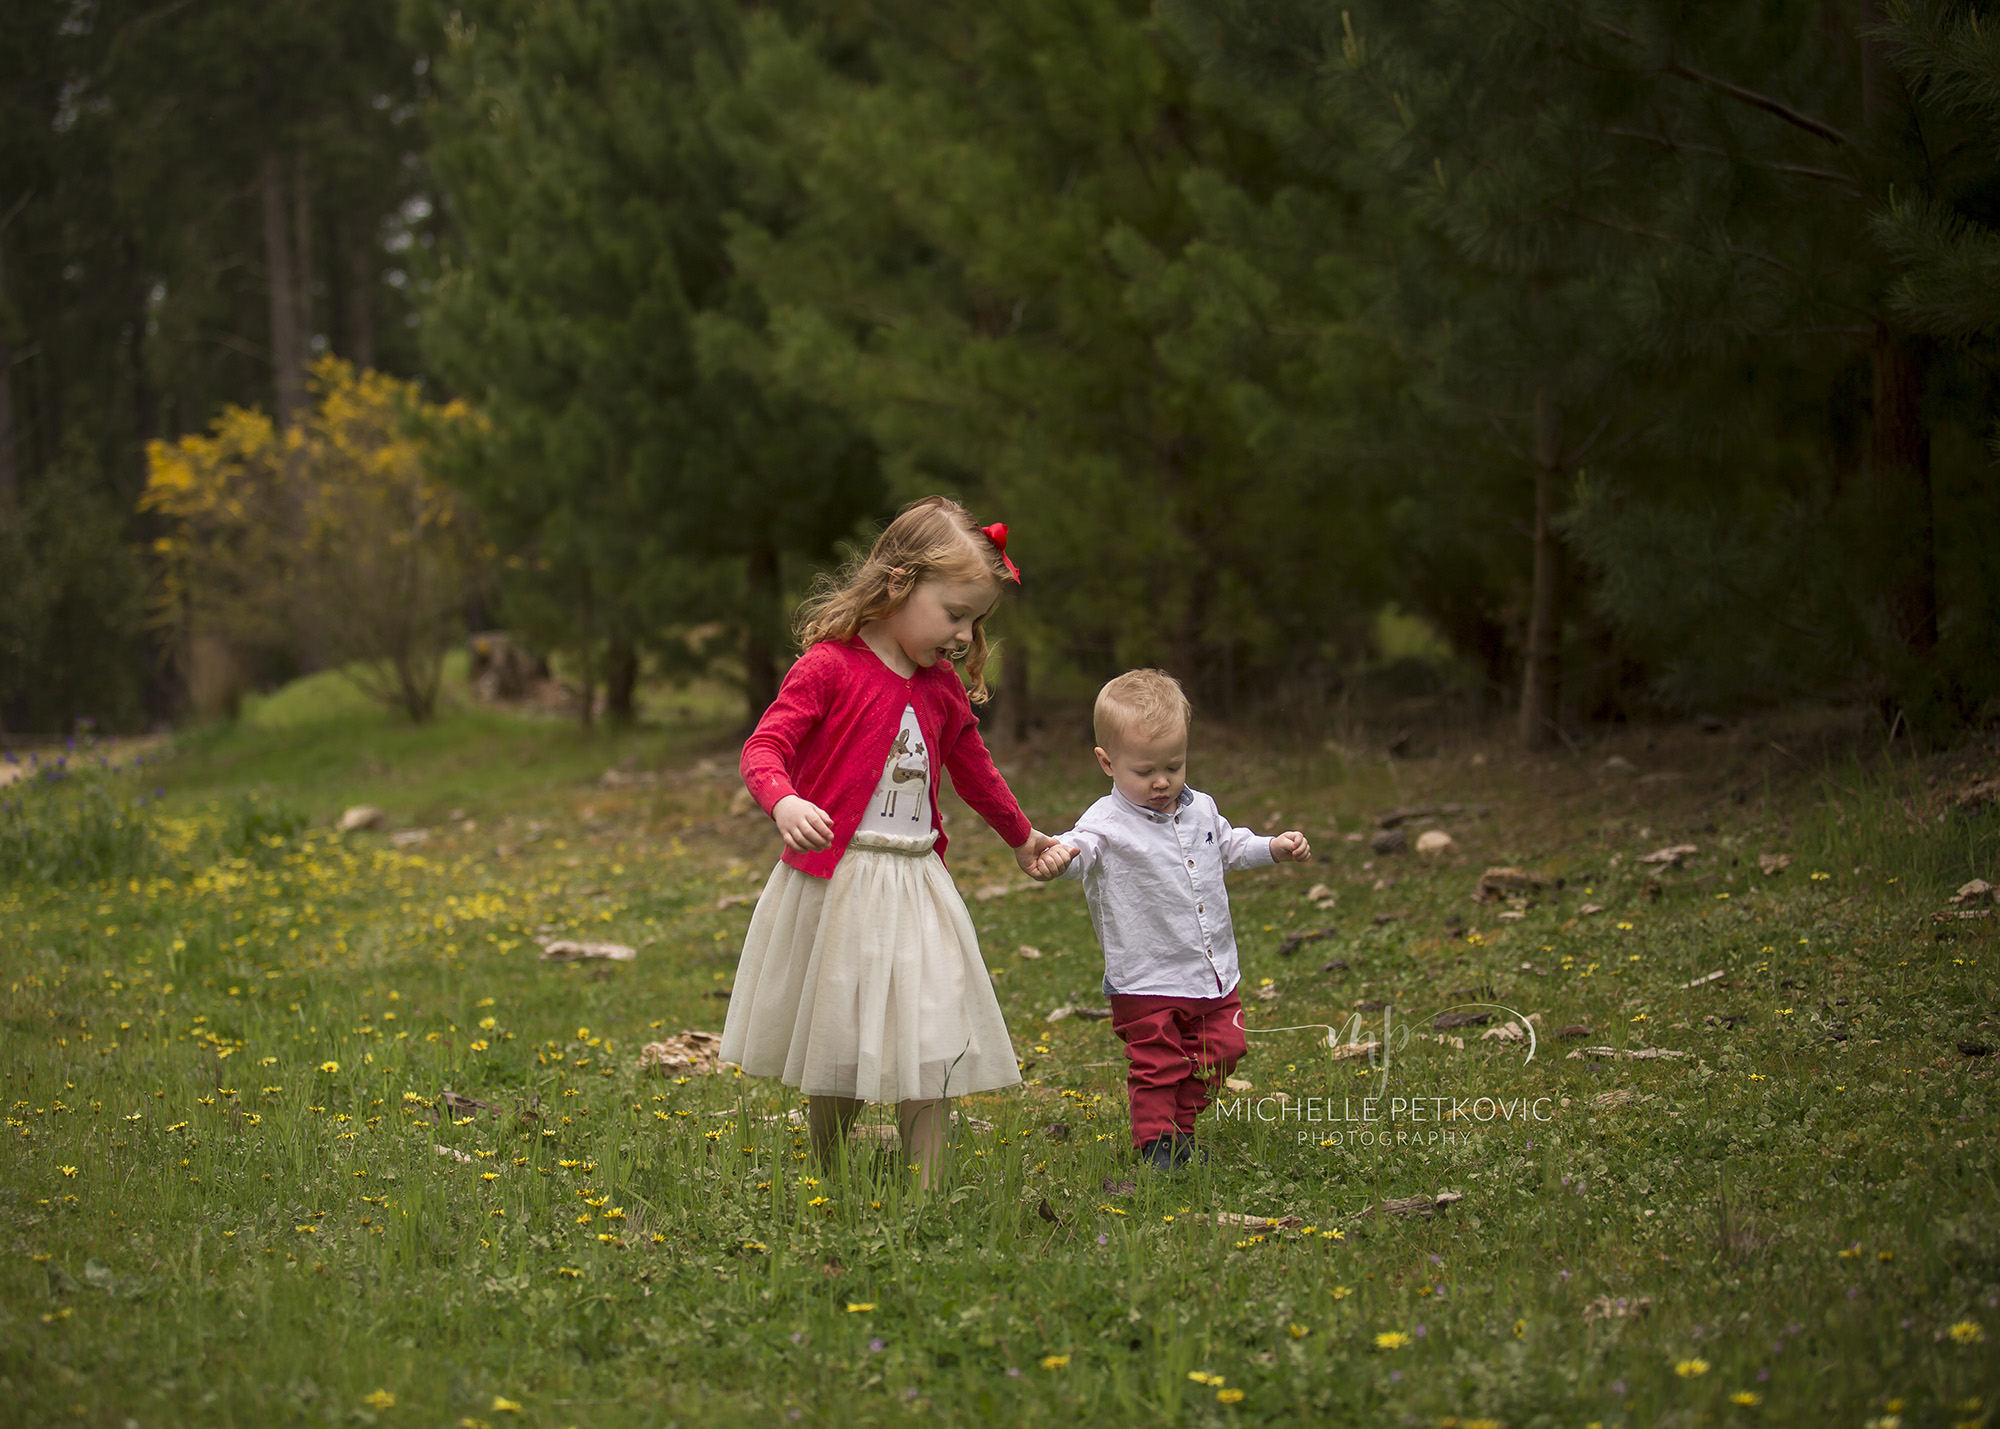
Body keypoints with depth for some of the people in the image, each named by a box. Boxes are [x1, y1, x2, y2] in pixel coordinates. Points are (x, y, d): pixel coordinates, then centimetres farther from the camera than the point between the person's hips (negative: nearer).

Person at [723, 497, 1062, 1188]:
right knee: (837, 1049, 4)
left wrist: (1021, 835, 41)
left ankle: (926, 1194, 2)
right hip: (835, 879, -5)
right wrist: (784, 803, -40)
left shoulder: (942, 688, 10)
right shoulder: (829, 666, -10)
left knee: (929, 1042, -2)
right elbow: (764, 747, -18)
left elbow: (973, 767, 27)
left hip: (915, 883, 5)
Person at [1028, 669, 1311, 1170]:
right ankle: (1157, 1143, 17)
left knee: (1219, 1052, 15)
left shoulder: (1201, 810, 5)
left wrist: (1275, 848, 15)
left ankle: (1182, 1125, 34)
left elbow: (1229, 846, 25)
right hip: (1146, 983, -6)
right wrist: (1058, 855, -59)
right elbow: (1083, 844, -37)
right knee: (1157, 1065, 1)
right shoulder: (1109, 823, -16)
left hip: (1215, 976, 6)